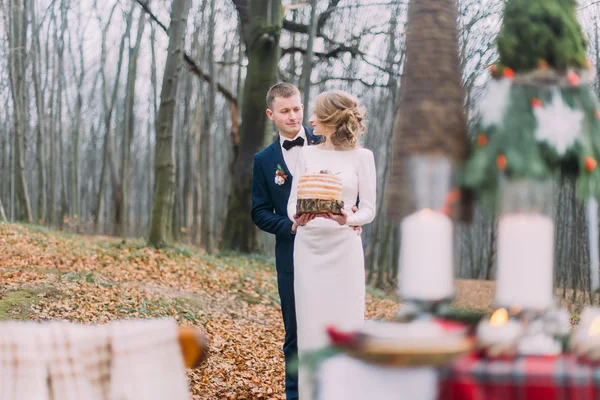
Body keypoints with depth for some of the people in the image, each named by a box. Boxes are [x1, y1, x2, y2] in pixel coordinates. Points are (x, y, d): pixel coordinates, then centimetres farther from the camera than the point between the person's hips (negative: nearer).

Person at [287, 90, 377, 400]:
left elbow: (369, 209, -1)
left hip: (343, 247, -2)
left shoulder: (361, 156, 0)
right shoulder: (307, 154, 8)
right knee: (310, 325, 2)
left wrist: (348, 219, -22)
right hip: (309, 246, 2)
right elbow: (293, 201, 5)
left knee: (344, 325, -1)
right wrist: (297, 217, -18)